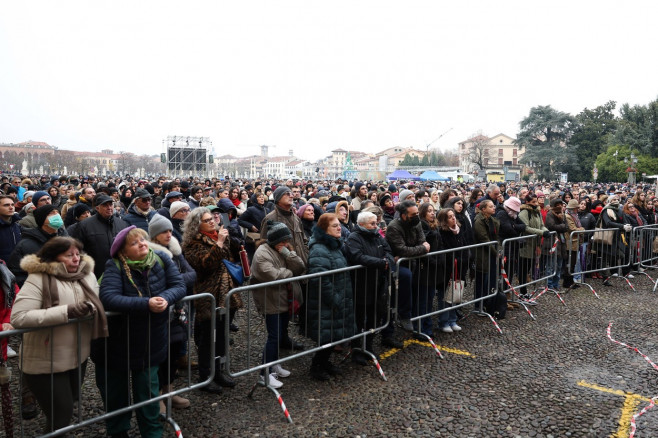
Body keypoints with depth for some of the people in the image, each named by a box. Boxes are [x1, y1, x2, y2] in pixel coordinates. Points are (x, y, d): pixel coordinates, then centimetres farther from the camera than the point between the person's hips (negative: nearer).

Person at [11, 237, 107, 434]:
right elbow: (18, 317, -27)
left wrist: (90, 308, -15)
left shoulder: (87, 275, 1)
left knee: (67, 408, 24)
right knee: (60, 418, 2)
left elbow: (97, 302, 10)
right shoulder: (39, 279, -18)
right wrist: (66, 311, -30)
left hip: (79, 357, 6)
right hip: (46, 363, -6)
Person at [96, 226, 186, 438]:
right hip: (117, 341, -1)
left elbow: (179, 286, -10)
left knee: (147, 391, 12)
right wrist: (146, 304, -39)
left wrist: (166, 299, -31)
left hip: (150, 342, 2)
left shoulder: (161, 259, -8)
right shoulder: (115, 266, -20)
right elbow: (108, 298, -32)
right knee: (115, 393, 17)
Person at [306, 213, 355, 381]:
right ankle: (316, 365, 20)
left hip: (338, 301, 9)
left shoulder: (335, 246, 11)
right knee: (327, 334, 1)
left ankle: (324, 361, 35)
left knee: (334, 334, 17)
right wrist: (335, 300, -21)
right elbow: (320, 280, -28)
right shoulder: (319, 250, -22)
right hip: (326, 304, -9)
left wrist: (344, 299, 18)